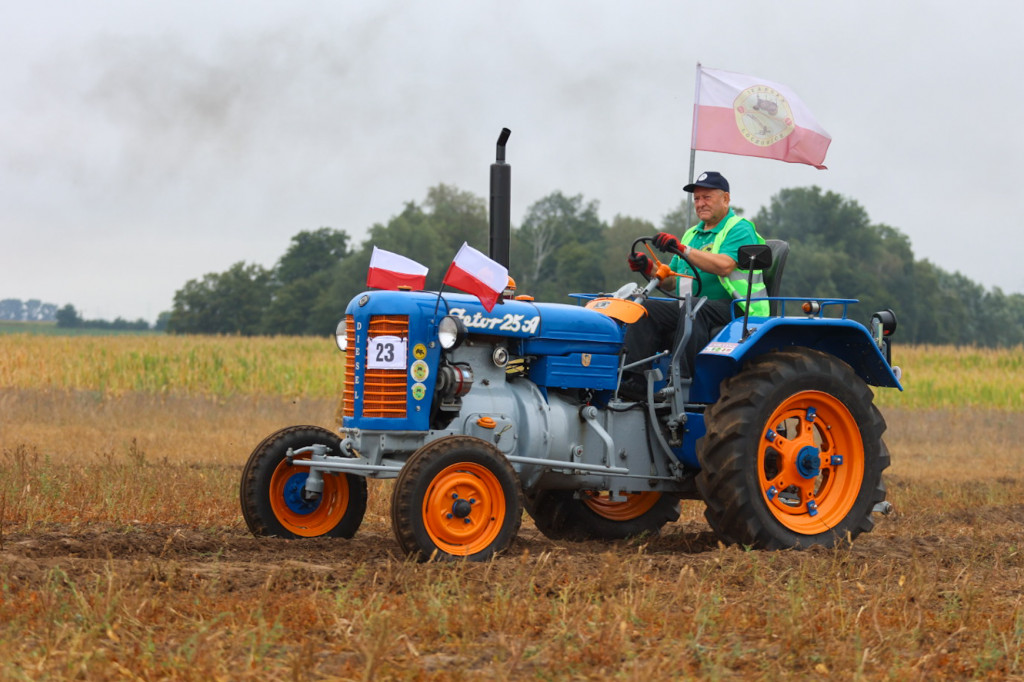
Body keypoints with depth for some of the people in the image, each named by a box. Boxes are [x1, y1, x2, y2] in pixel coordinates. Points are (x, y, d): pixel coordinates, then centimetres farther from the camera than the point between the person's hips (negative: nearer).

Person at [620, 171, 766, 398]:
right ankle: (634, 379, -30)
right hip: (690, 308, 7)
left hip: (732, 310, -7)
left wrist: (683, 249, -27)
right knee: (647, 309, -17)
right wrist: (650, 269, 2)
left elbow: (724, 266, -20)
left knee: (694, 310, -37)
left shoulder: (740, 230, 0)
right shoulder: (692, 234, 25)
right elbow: (672, 282, 22)